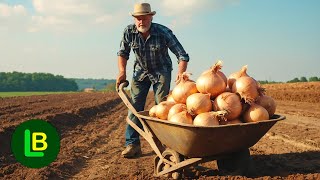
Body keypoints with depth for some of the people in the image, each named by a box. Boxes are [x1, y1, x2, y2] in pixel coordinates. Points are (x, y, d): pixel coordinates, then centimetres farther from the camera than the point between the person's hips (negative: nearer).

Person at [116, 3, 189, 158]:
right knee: (134, 106, -3)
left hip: (161, 71, -2)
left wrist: (180, 73, -39)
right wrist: (122, 72, -12)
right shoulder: (129, 32, -16)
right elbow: (123, 53, 1)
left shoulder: (163, 32, -24)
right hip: (140, 71, 3)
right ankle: (132, 144, 2)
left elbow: (182, 55, -24)